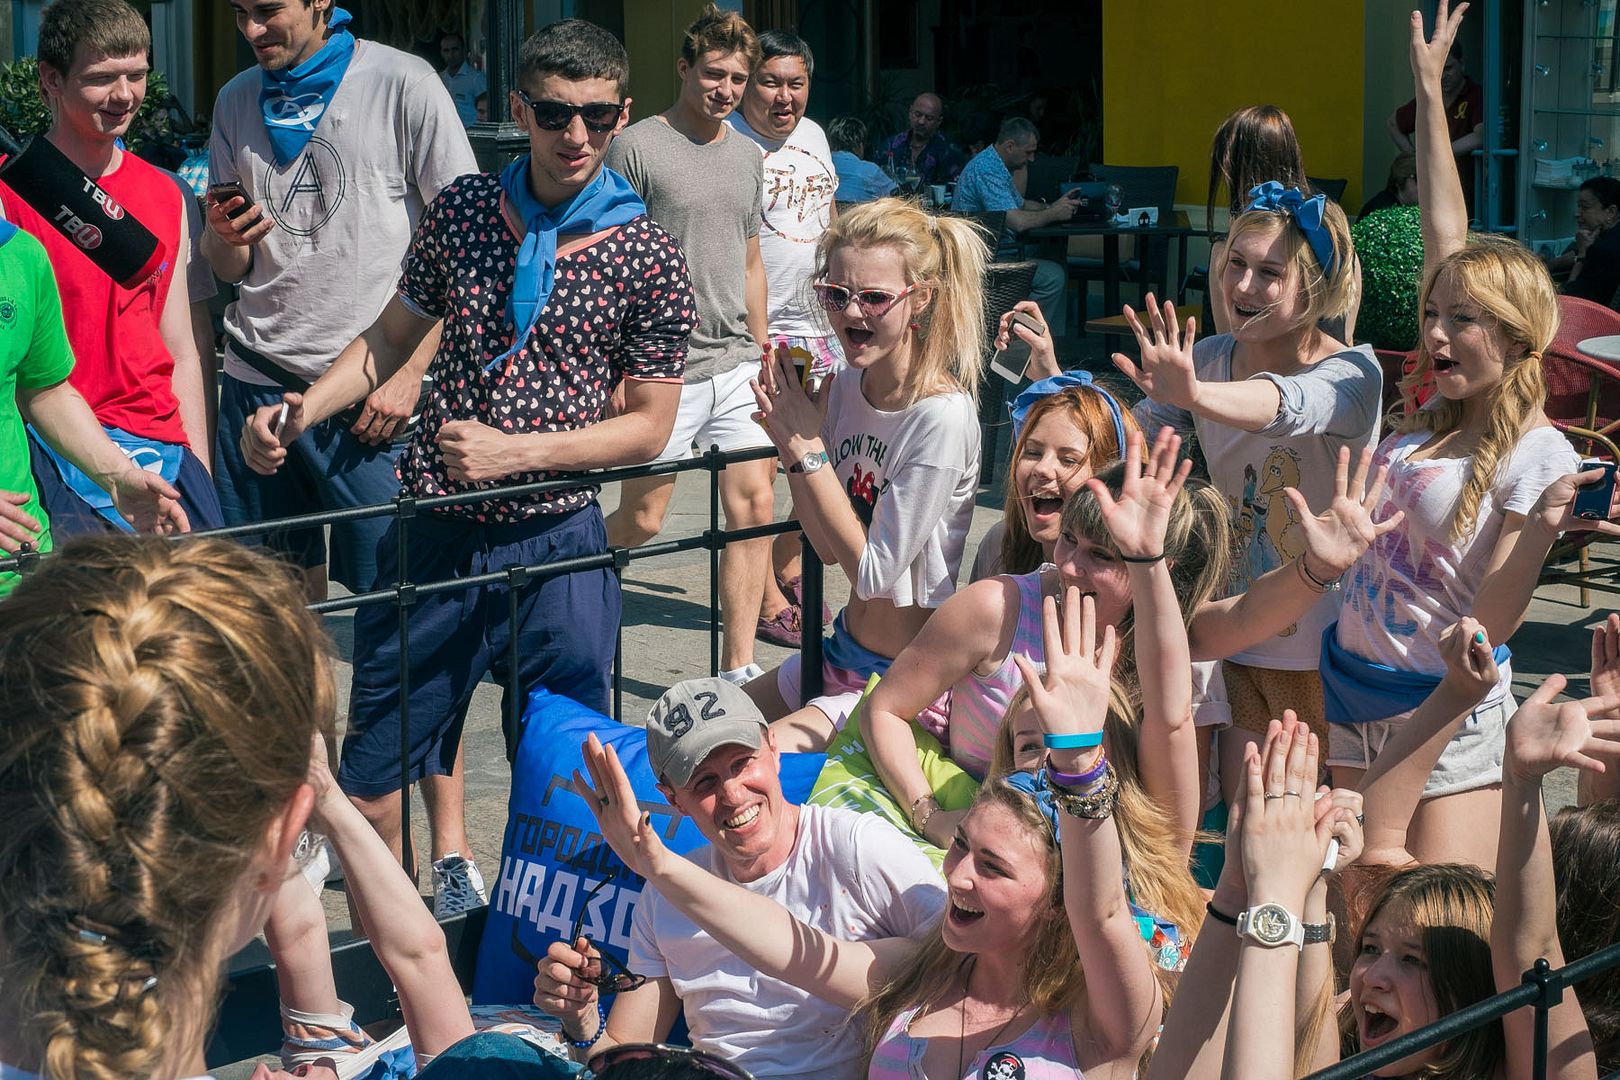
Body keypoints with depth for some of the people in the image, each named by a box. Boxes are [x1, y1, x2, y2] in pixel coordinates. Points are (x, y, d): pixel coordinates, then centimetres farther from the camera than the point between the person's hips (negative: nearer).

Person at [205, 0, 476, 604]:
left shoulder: (404, 85, -4)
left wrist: (411, 373, -11)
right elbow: (229, 269, 17)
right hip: (257, 384, 4)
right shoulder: (236, 101, 12)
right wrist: (225, 236, -7)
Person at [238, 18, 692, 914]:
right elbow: (393, 338, 16)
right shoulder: (462, 210, 3)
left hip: (556, 540, -2)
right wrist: (301, 411, -1)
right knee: (369, 785, 6)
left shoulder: (646, 256, -4)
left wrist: (514, 451, -14)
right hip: (435, 531, 2)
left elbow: (649, 426, -2)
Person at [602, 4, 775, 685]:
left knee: (754, 506, -3)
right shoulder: (638, 148, -7)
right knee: (640, 521, 1)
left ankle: (736, 672, 3)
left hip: (737, 366, 6)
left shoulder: (748, 157, 13)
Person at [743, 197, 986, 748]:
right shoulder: (842, 387, 0)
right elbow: (828, 548, 3)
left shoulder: (943, 417, -24)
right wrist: (789, 442, -11)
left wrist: (807, 447, -20)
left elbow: (874, 570, -21)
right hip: (845, 652, 8)